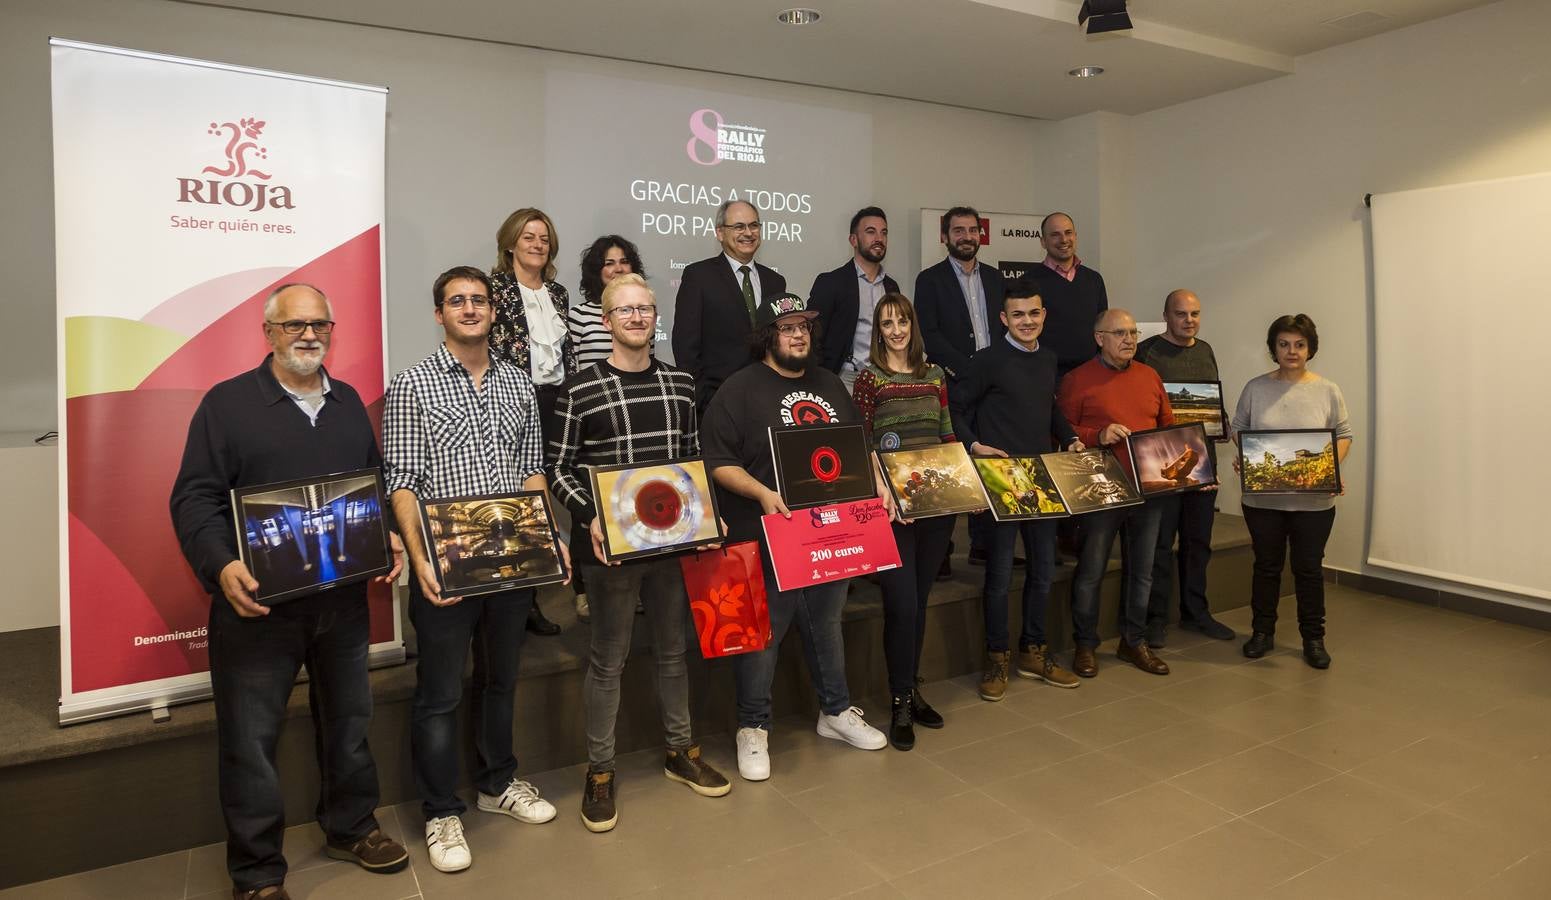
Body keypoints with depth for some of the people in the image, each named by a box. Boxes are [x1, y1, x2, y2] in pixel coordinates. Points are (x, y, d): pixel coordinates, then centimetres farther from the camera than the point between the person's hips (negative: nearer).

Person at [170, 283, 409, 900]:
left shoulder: (348, 402, 12)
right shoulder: (228, 402, -4)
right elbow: (195, 498, -8)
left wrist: (389, 536, -1)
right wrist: (222, 565, -23)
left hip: (343, 600, 5)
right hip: (257, 601, -4)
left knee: (349, 720, 16)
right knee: (251, 739, 5)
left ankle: (350, 827, 36)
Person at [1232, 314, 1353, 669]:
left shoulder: (1327, 391, 1)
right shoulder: (1255, 388, 2)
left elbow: (1344, 435, 5)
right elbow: (1239, 429, 7)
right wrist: (1240, 457, -11)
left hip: (1314, 499, 0)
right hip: (1263, 496, 1)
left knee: (1309, 569, 8)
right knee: (1266, 566, 11)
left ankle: (1313, 639, 22)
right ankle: (1262, 633, 24)